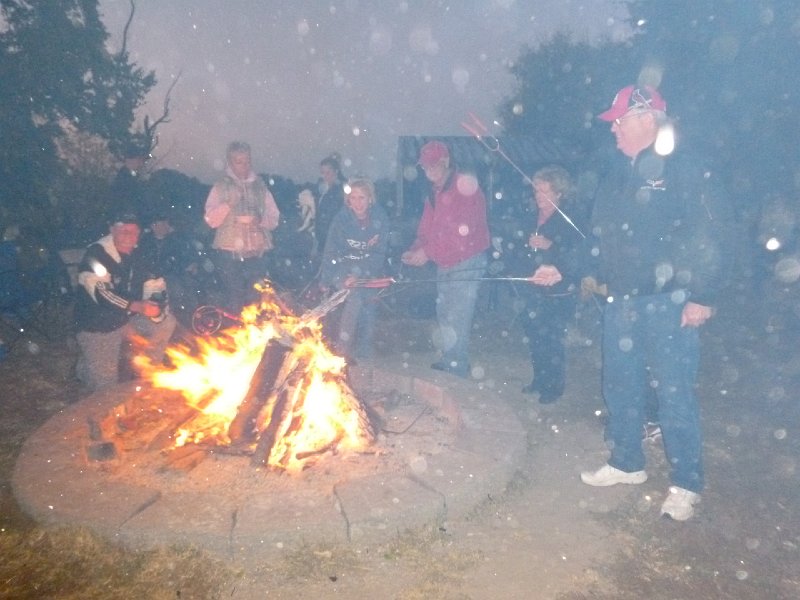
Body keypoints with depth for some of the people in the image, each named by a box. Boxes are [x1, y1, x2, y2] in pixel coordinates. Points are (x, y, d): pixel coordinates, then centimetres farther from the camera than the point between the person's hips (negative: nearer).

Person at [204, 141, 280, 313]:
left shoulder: (260, 186, 11)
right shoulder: (221, 187, 5)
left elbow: (274, 218, 10)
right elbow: (211, 220, -2)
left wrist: (261, 220, -10)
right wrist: (228, 204, -16)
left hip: (256, 252, 2)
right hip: (229, 253, -1)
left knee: (256, 299, 2)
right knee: (234, 300, 2)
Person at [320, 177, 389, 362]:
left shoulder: (380, 218, -10)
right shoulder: (342, 219, -11)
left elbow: (379, 253, -13)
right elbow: (330, 252, -5)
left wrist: (359, 274, -26)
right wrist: (325, 282, -7)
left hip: (369, 271, 2)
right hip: (344, 268, -2)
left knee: (369, 303, -12)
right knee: (355, 294, -25)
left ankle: (364, 351, 6)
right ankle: (342, 347, -18)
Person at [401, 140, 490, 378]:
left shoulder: (465, 187, -15)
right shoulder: (434, 193, 12)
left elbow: (462, 232, -24)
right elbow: (426, 229, 12)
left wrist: (428, 252, -22)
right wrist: (414, 251, -7)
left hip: (466, 262, -8)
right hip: (444, 264, 8)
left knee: (457, 319, -7)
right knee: (444, 315, 14)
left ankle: (457, 370, 3)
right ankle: (448, 362, 28)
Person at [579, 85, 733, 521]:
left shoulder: (685, 170, -7)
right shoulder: (618, 175, 14)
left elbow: (712, 235, -12)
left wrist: (703, 296, -16)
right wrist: (595, 273, 12)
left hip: (667, 303, -7)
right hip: (619, 301, 7)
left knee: (673, 391, -1)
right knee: (619, 386, 15)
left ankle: (686, 484, 15)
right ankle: (626, 463, 33)